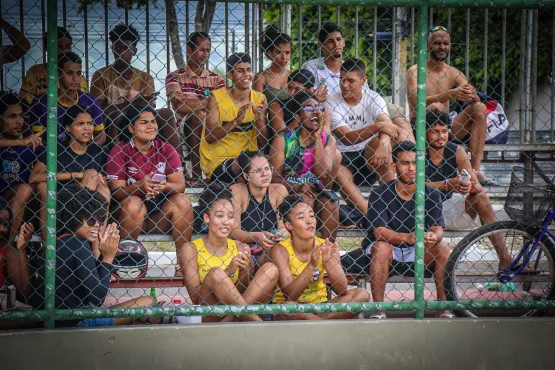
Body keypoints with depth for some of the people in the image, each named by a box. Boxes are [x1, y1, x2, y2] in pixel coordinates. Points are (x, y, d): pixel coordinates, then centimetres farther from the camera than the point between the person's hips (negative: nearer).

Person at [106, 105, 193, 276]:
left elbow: (180, 185, -6)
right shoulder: (119, 152, -6)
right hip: (130, 216, -3)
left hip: (161, 215, 3)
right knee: (133, 203, -33)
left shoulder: (166, 150, 2)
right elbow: (115, 190, -14)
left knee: (182, 201, -22)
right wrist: (139, 186, -34)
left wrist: (165, 187, -30)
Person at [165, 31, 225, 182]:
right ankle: (196, 173, -35)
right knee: (194, 117, -31)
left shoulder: (217, 79, 15)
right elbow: (179, 106, -12)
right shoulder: (174, 77, 7)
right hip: (184, 128, -2)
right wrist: (208, 102, -9)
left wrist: (194, 103, -13)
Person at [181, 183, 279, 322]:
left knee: (271, 269, -8)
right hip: (207, 315, -4)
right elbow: (195, 297, -10)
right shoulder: (191, 248, -2)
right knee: (215, 274, -28)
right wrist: (229, 271, -17)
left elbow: (246, 290, 8)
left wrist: (244, 273, -12)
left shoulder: (240, 248, 8)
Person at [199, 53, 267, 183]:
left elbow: (263, 142, 3)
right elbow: (209, 137, -14)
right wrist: (236, 121, -25)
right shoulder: (216, 97, -5)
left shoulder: (259, 99, 5)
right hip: (218, 161, -4)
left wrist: (259, 119, -16)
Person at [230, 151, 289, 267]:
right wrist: (256, 237, -31)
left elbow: (285, 228, -3)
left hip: (270, 250, 4)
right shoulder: (236, 191, -9)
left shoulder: (279, 190, -2)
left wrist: (280, 234, -27)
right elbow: (234, 231, -12)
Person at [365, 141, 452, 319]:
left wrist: (433, 236, -42)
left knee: (441, 247, -23)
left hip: (417, 251, 3)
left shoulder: (431, 194, -6)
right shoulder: (379, 194, -14)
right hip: (388, 248, -2)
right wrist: (407, 237, -43)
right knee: (381, 247, -33)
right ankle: (378, 309, -28)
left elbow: (438, 228, -15)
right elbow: (379, 231, -24)